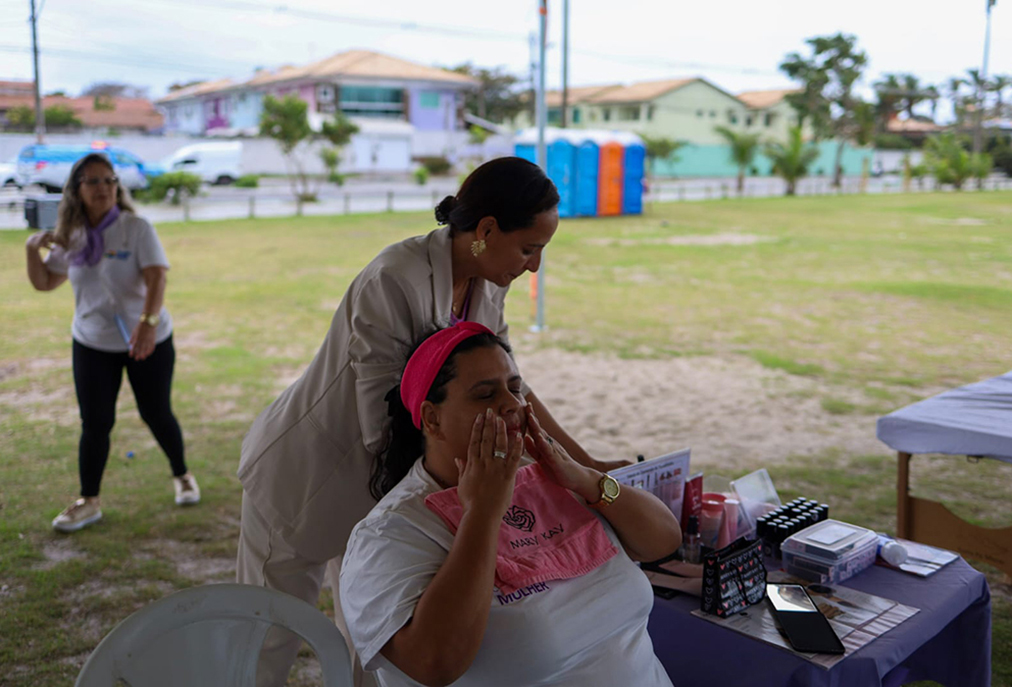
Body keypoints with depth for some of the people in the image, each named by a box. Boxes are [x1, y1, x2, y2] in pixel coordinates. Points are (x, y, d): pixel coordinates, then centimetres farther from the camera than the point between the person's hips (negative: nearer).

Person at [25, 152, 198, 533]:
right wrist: (33, 250, -8)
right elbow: (45, 282, 11)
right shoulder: (69, 237, 1)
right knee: (95, 424, 4)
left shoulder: (136, 228, -13)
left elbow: (156, 278, -25)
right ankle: (88, 502, 18)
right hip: (92, 345, 3)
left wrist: (148, 323, -40)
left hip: (146, 341, -3)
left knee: (157, 415, 8)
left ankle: (182, 475, 33)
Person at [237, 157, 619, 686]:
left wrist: (586, 466, 3)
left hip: (379, 483, 7)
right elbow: (385, 430, -29)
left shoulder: (486, 286, -6)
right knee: (268, 641, 7)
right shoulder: (395, 281, -30)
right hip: (304, 473, -7)